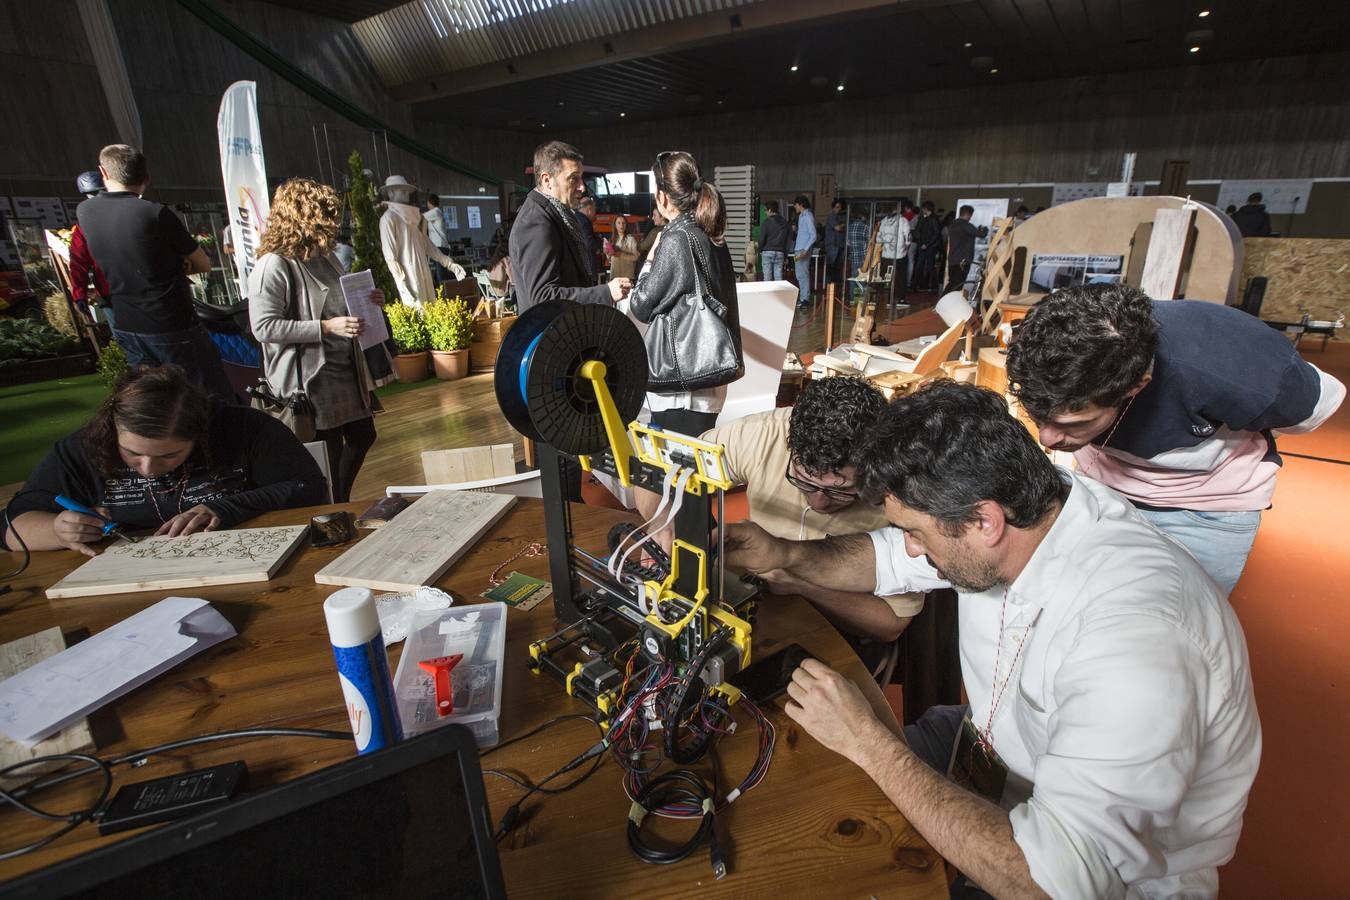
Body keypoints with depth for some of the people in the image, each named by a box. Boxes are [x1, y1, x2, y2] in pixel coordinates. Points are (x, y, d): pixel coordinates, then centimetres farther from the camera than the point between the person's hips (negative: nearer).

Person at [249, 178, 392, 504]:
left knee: (363, 437, 18)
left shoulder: (326, 259, 11)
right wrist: (326, 327, -24)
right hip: (311, 380, -9)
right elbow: (263, 327, -21)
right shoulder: (274, 266, -16)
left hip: (347, 370, 9)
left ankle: (342, 503, 38)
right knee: (328, 456, 2)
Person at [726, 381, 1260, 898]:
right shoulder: (1014, 505, -16)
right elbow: (890, 558, 2)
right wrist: (786, 554, -14)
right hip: (1003, 751, 6)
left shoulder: (1134, 631, -38)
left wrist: (868, 741, -34)